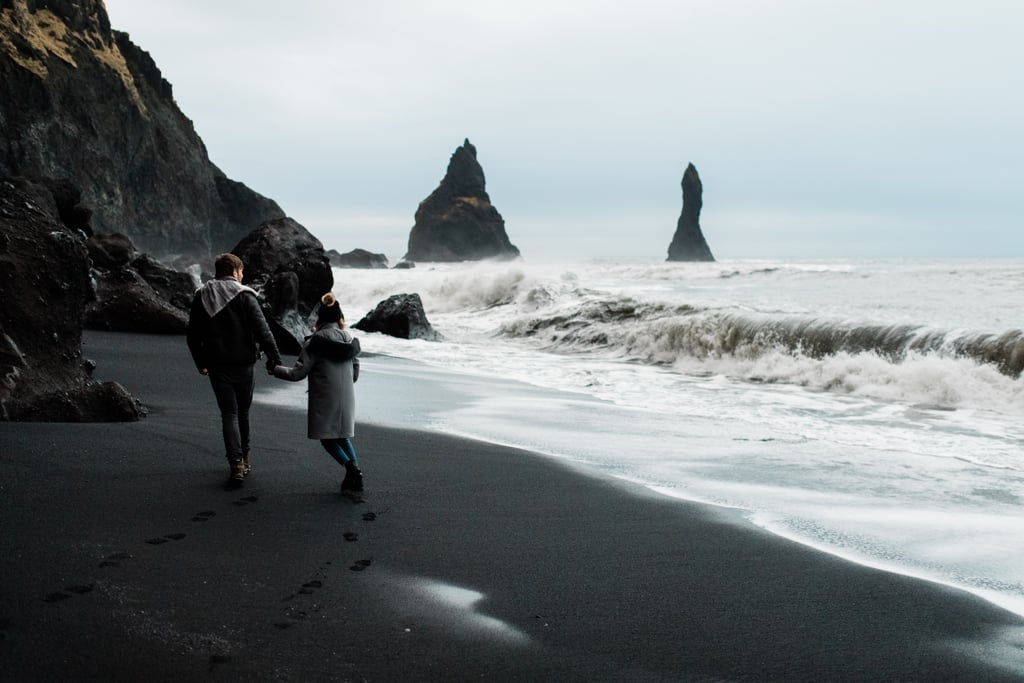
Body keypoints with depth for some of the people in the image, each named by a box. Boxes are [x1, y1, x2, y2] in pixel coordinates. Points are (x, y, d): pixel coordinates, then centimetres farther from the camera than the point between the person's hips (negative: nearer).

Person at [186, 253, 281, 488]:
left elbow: (192, 335, 10)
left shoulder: (201, 296, 5)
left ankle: (236, 464, -12)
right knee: (243, 412, 15)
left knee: (229, 414, 2)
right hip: (243, 363, -2)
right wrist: (274, 357, -11)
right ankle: (245, 457, 29)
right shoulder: (244, 295, -7)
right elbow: (262, 329, -15)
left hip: (217, 365, 2)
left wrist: (200, 362, 21)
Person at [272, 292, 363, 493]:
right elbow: (356, 370, 12)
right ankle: (356, 472, 2)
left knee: (326, 437, 7)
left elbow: (297, 373, -11)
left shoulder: (316, 341, -12)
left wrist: (274, 369, 5)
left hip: (325, 399, -5)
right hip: (347, 397, 5)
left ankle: (349, 465, -15)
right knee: (342, 436, 17)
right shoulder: (350, 338, 4)